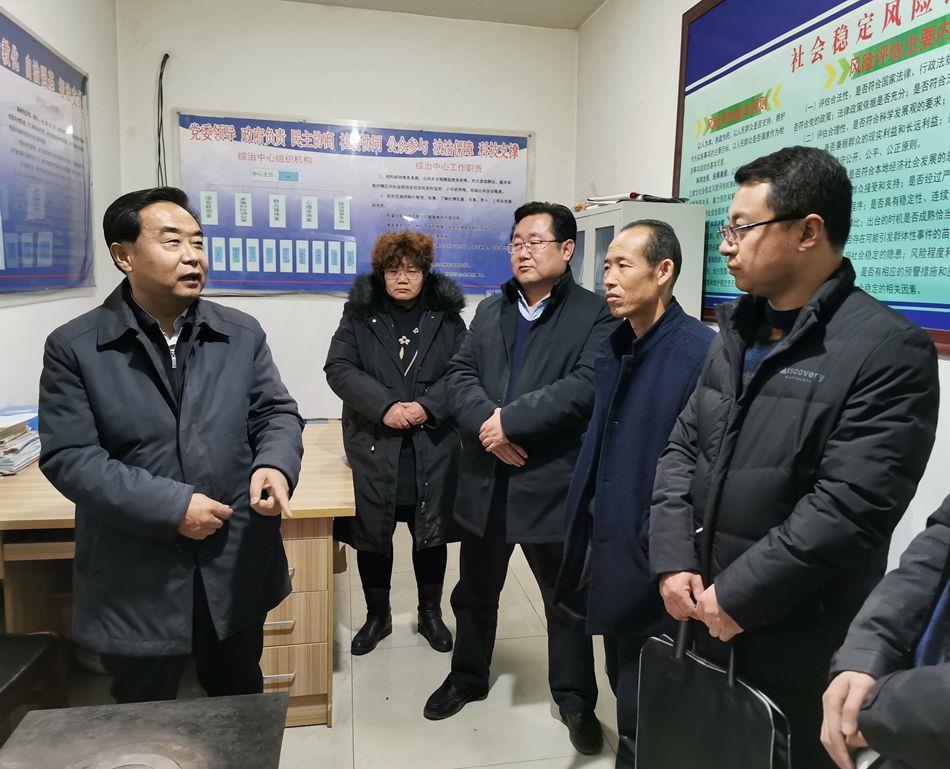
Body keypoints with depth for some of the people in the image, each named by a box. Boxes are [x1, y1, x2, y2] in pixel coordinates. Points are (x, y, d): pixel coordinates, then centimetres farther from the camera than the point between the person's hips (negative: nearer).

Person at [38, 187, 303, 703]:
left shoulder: (242, 334, 2)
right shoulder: (74, 347, -7)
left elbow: (277, 413, 2)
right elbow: (68, 457, -12)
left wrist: (275, 464, -21)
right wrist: (169, 507, -21)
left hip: (237, 568, 3)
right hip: (136, 582, -2)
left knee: (242, 704, 24)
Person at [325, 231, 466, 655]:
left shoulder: (446, 317, 4)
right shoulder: (359, 314, 3)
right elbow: (339, 368, -6)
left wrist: (427, 405, -17)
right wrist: (384, 406, -18)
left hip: (433, 446, 0)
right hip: (373, 445, 0)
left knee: (431, 531, 11)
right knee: (371, 533, 10)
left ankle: (430, 613, 32)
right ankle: (377, 616, 31)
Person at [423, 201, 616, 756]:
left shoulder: (595, 315, -6)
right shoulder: (490, 311, 12)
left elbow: (585, 387, -20)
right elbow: (461, 375, 3)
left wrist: (510, 419, -21)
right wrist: (487, 422, -16)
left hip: (552, 482, -5)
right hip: (485, 480, 5)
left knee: (567, 596, 12)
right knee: (475, 590, 20)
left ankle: (575, 696, 34)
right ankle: (468, 677, 43)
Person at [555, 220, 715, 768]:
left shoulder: (702, 351, -18)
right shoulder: (613, 348, 7)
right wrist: (586, 541, 11)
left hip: (655, 565, -7)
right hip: (611, 555, 7)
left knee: (643, 713, 11)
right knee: (624, 687, 25)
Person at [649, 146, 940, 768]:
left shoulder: (890, 349, -17)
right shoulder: (739, 332, 7)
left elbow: (849, 506, -23)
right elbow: (684, 447, 6)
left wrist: (739, 596, -18)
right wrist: (674, 561, -5)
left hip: (797, 646, -6)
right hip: (703, 620, 7)